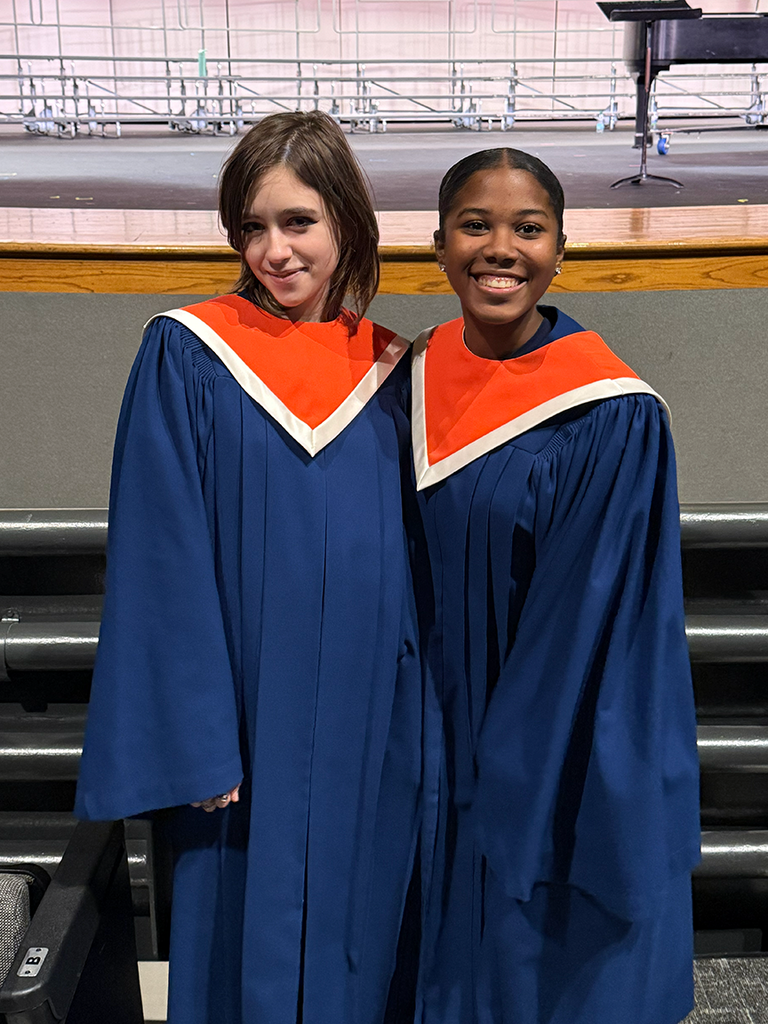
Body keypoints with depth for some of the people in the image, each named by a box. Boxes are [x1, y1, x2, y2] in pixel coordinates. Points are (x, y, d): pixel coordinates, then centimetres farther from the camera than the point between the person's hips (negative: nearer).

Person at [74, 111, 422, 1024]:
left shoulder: (390, 368, 4)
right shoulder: (188, 355, -6)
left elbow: (417, 545, 9)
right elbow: (162, 555, -9)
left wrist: (419, 718, 6)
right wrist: (193, 739, -12)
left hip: (370, 726, 3)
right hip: (248, 718, -3)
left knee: (356, 946, 15)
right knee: (246, 944, 10)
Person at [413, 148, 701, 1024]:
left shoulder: (612, 417, -20)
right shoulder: (421, 376, -1)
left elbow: (589, 627, -18)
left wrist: (504, 798, -13)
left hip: (563, 766, -5)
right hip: (445, 746, 5)